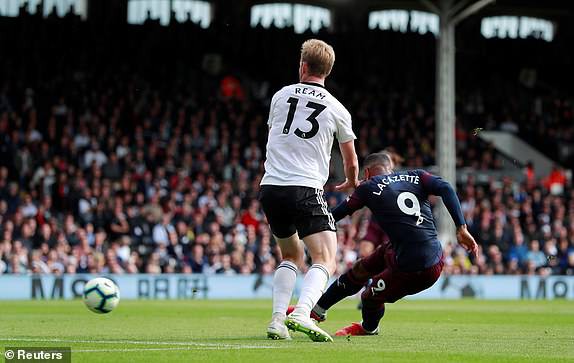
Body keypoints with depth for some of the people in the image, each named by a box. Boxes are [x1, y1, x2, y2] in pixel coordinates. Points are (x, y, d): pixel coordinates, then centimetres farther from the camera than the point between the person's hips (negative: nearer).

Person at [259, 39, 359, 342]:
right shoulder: (337, 110, 4)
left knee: (291, 255, 23)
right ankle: (302, 313, -31)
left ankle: (277, 318, 10)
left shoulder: (281, 96, 11)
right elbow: (351, 161, 15)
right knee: (325, 260, -5)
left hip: (270, 188, 4)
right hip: (306, 190, -4)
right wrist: (351, 182, 40)